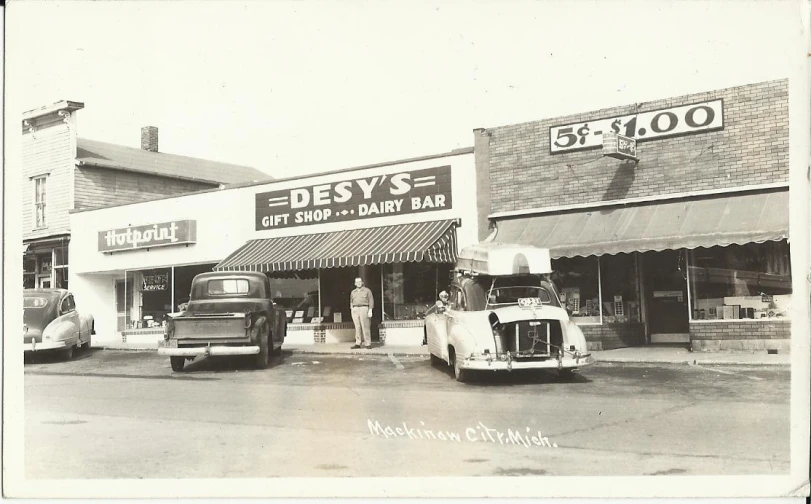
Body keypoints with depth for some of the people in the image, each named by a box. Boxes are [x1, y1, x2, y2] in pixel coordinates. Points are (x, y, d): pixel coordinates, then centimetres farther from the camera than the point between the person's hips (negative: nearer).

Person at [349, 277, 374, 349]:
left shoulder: (367, 290, 6)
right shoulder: (353, 292, 18)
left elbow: (371, 300, 2)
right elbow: (351, 302, 21)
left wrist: (370, 310, -7)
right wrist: (352, 310, 10)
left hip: (364, 308, -4)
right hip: (355, 309, 4)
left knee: (365, 327, -7)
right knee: (357, 327, 0)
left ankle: (367, 344, -6)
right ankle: (358, 343, -1)